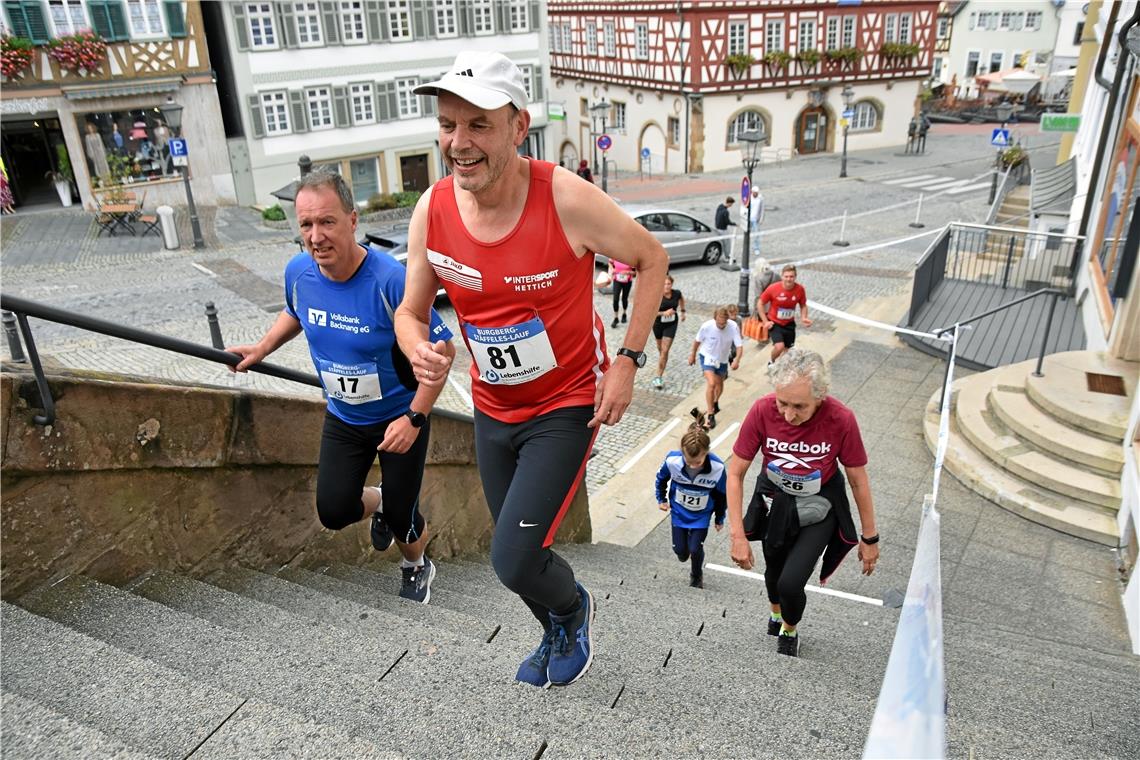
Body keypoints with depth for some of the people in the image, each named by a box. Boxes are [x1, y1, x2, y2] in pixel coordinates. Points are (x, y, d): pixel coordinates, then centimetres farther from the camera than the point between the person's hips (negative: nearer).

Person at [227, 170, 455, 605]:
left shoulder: (390, 280, -30)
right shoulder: (298, 272, -13)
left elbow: (442, 348, -23)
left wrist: (414, 418, -25)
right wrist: (262, 349, 3)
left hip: (400, 416, -4)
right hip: (343, 418, 4)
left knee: (402, 519, 6)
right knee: (334, 512, -1)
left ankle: (416, 568, 42)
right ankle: (378, 504, 36)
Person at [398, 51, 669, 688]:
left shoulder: (567, 199, -25)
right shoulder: (432, 210, -12)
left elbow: (652, 258, -9)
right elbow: (411, 310, 2)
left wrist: (628, 361, -15)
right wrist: (418, 349, -22)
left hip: (566, 406, -5)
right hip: (493, 409, 5)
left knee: (514, 562, -11)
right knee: (520, 555, 21)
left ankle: (574, 609, 27)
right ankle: (559, 636, 54)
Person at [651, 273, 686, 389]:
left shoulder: (676, 293, -13)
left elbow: (681, 299, 13)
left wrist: (682, 311, 13)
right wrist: (664, 313, -32)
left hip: (671, 325, 0)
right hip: (658, 324, 0)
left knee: (665, 350, -8)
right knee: (660, 347, 23)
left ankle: (659, 377, -5)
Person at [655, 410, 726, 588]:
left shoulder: (717, 468, -31)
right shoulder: (672, 460, -31)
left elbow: (721, 495, -10)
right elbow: (661, 478, -5)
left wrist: (720, 519, 5)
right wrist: (661, 499, 9)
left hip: (701, 515, -1)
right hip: (679, 511, 1)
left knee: (695, 550, -3)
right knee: (681, 551, 7)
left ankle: (696, 577, 31)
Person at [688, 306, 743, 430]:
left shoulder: (733, 327, -26)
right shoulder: (706, 326, -26)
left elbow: (739, 346, -25)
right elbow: (697, 341, -8)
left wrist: (737, 360, -43)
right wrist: (693, 355, 5)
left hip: (722, 360, 3)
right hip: (707, 357, -3)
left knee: (720, 384, 23)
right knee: (711, 384, -21)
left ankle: (715, 403, 53)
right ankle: (710, 415, -13)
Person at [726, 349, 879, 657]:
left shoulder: (841, 419, -29)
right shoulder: (762, 411, -28)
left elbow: (858, 480, -13)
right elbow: (735, 473, -17)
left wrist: (870, 538, -3)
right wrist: (737, 535, -19)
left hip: (818, 506, -2)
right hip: (775, 500, 2)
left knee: (791, 582, -11)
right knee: (774, 571, 21)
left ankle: (790, 630, 25)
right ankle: (776, 613, 58)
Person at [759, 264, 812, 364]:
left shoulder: (800, 289, -13)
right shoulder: (773, 288, -21)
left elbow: (803, 305, 5)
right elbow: (760, 304, -8)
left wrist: (804, 318, -13)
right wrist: (765, 321, -11)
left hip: (789, 324, 4)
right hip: (774, 323, -3)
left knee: (787, 350, 11)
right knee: (779, 346, -21)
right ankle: (771, 362, 11)